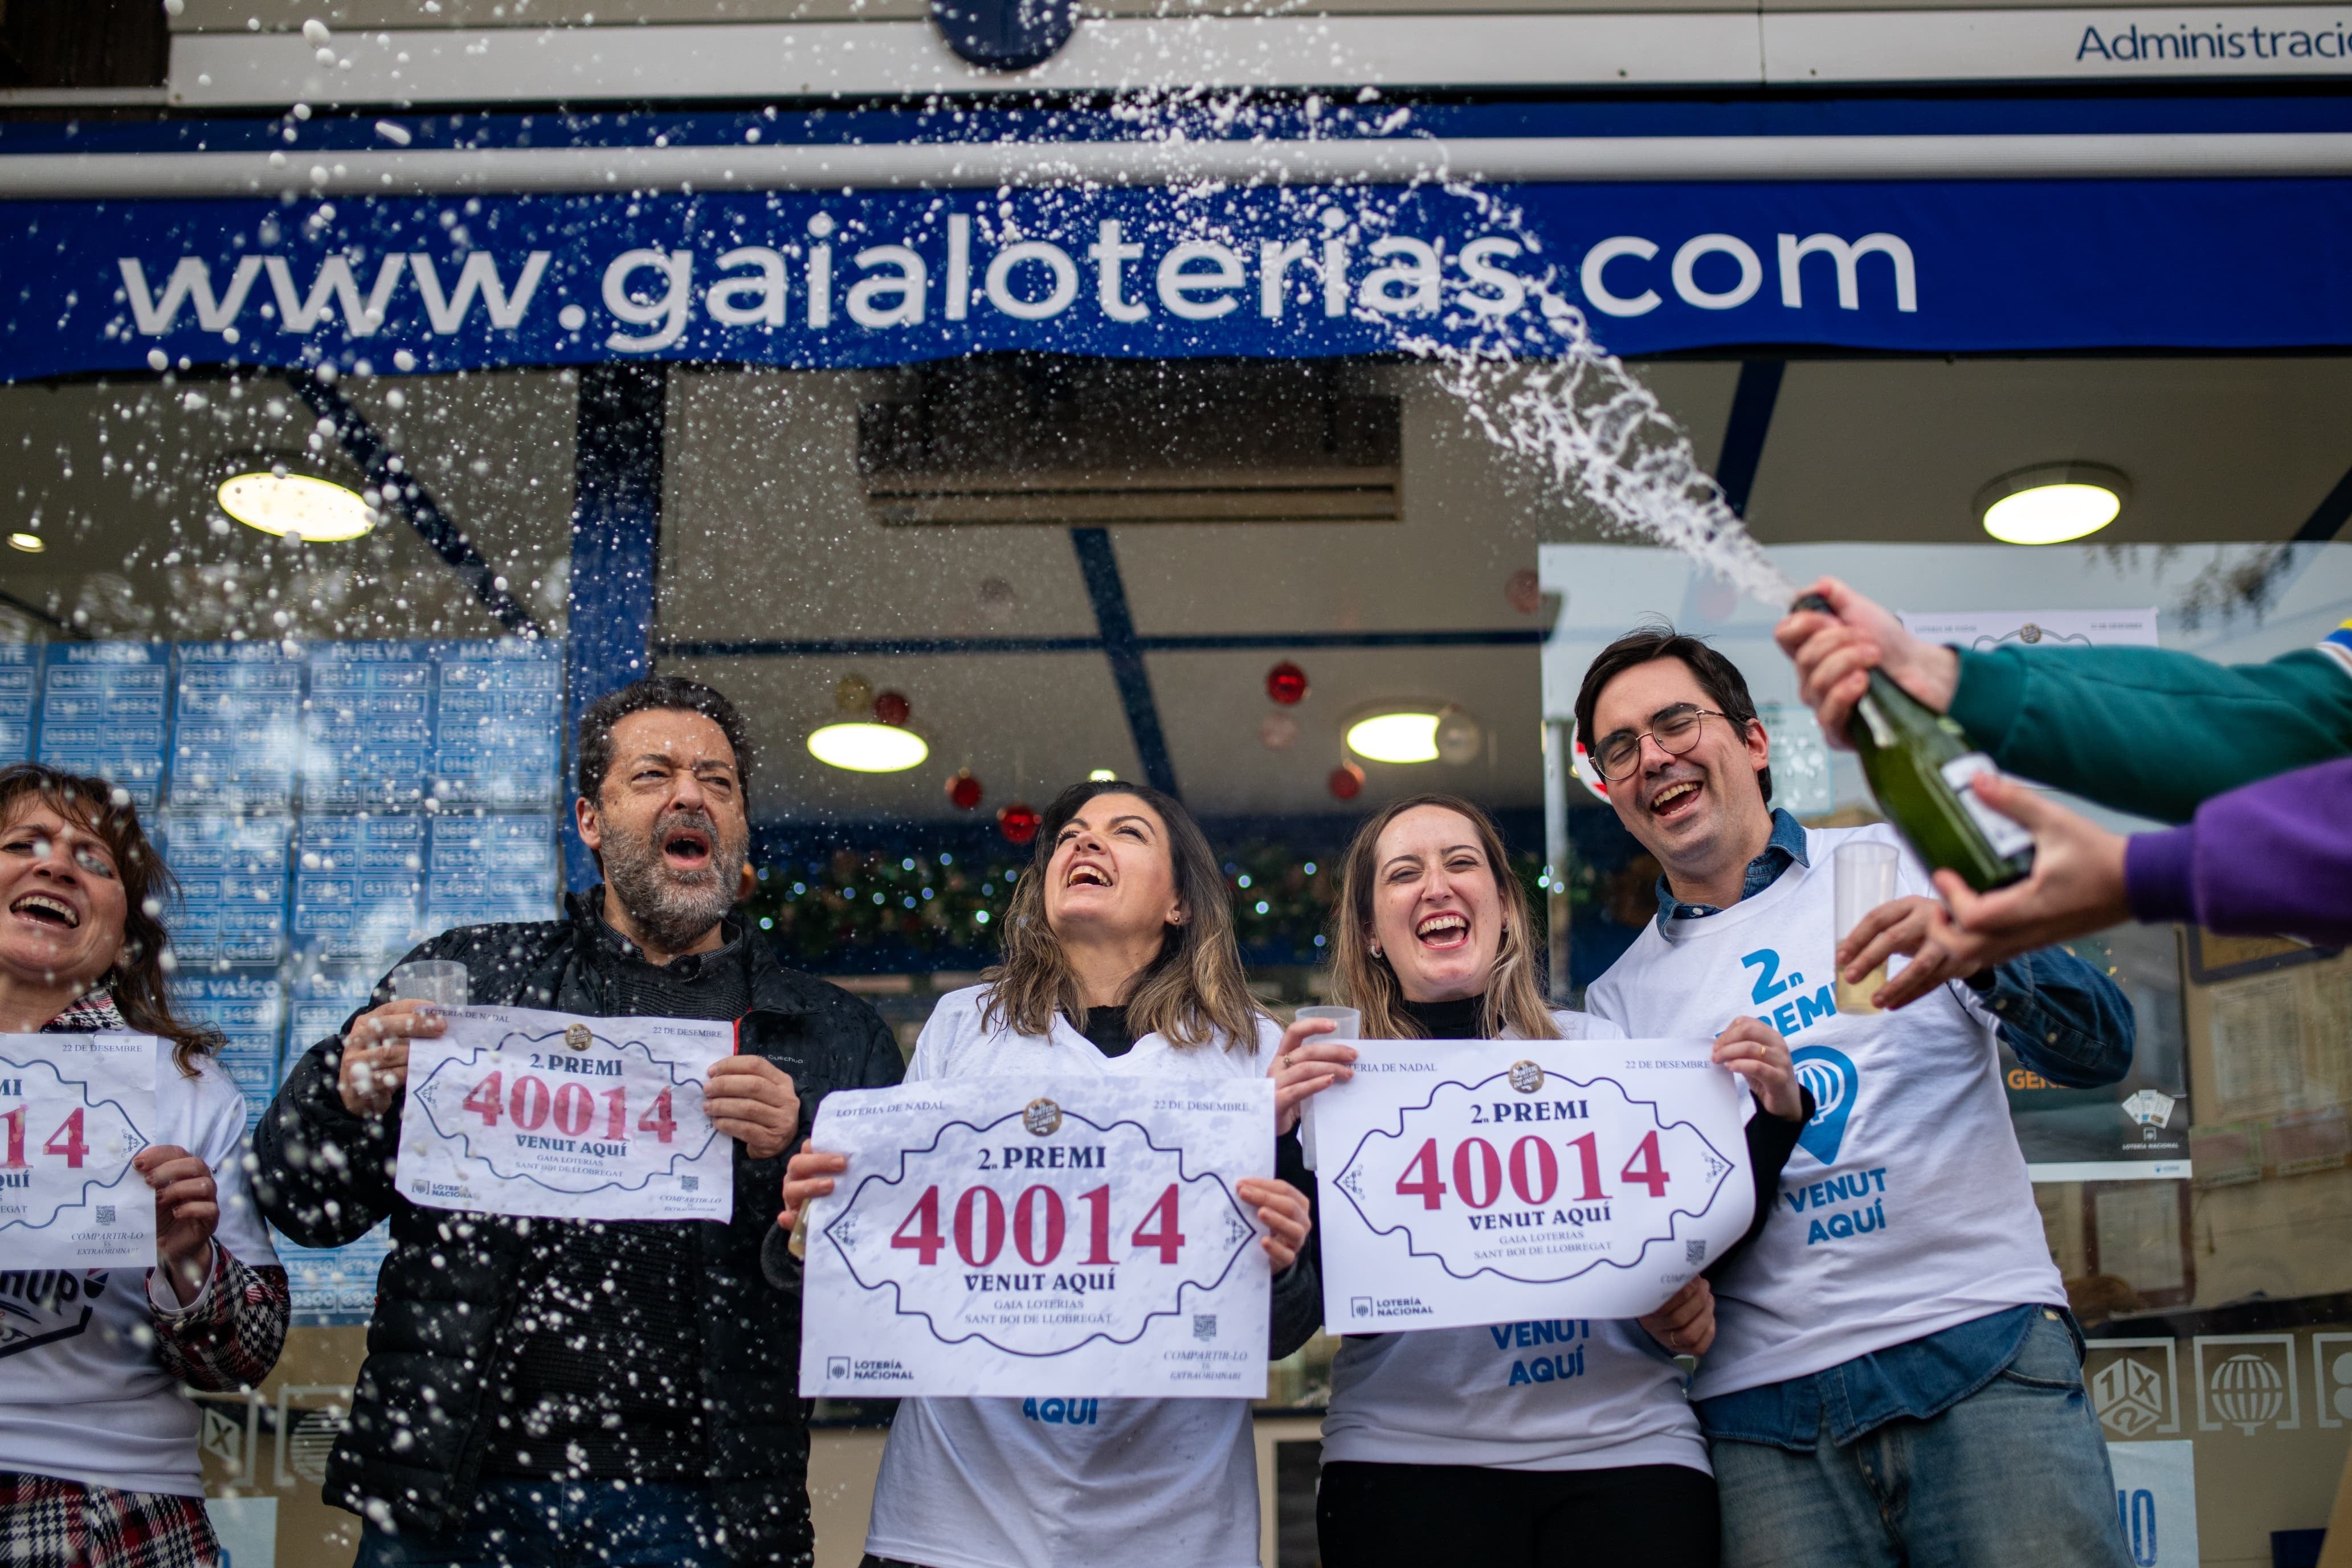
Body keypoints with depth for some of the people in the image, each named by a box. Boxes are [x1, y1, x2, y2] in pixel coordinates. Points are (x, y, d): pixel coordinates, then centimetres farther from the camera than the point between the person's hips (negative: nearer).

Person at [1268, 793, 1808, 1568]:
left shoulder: (1604, 1048, 9)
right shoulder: (1332, 1077, 5)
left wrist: (1773, 1118, -3)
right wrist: (1281, 1134, -17)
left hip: (1623, 1443, 2)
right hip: (1409, 1455, -1)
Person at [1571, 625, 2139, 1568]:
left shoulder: (1906, 867, 8)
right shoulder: (1621, 1001, 13)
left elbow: (2099, 1052, 0)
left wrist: (1976, 954, -20)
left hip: (1984, 1348, -1)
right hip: (1763, 1409, 2)